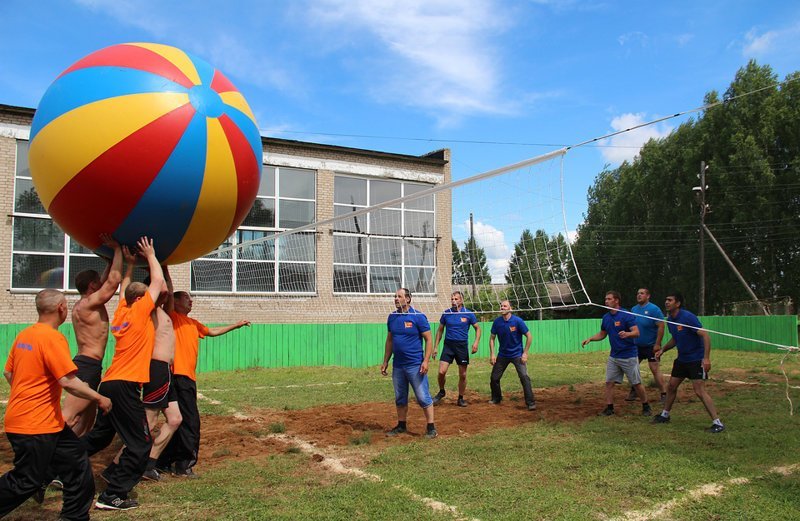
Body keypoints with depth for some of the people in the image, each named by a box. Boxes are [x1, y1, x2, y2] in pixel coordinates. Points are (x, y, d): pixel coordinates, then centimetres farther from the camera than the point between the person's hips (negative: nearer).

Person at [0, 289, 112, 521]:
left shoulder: (24, 334, 7)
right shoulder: (52, 337, -20)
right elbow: (68, 381, -25)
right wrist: (99, 399, -14)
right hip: (34, 425, -9)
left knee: (76, 460, 12)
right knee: (26, 482, 4)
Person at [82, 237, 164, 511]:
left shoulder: (121, 311, 11)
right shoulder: (139, 311, -8)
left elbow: (126, 288, 30)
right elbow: (158, 281, -1)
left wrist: (130, 263, 33)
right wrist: (150, 255, 11)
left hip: (109, 383, 9)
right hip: (125, 385, -9)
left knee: (99, 435, 24)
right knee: (141, 443, -2)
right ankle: (113, 495, -2)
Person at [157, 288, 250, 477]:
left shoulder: (193, 323, 22)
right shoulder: (172, 317, -3)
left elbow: (213, 331, 35)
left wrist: (236, 325, 35)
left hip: (189, 378, 9)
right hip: (178, 375, -9)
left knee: (180, 421, 15)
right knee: (190, 422, -7)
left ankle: (164, 463, 25)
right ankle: (184, 466, 2)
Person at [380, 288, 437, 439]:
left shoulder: (418, 317, -8)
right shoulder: (392, 317, 8)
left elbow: (428, 340, -8)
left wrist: (426, 361, -16)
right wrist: (385, 362, 14)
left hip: (415, 365, -6)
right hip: (397, 365, 6)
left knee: (423, 397, -2)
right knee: (400, 398, 14)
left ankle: (431, 428, 6)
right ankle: (401, 426, 27)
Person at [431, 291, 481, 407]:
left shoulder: (468, 314, -3)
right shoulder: (446, 313, 1)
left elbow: (477, 328, 6)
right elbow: (440, 330, 11)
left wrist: (476, 342, -10)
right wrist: (435, 347, 7)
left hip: (462, 346, 0)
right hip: (448, 345, 0)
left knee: (463, 375, 5)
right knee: (441, 372, -11)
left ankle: (460, 399, 22)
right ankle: (441, 392, 16)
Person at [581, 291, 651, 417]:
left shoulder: (626, 315, -15)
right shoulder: (606, 317, 7)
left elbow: (636, 332, -20)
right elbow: (602, 334, 18)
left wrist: (627, 334, -41)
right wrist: (590, 339, 3)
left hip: (629, 356, -6)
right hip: (613, 356, 6)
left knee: (636, 383, 3)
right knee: (609, 382, 3)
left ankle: (646, 406, 21)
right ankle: (609, 408, 13)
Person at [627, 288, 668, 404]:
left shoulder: (654, 309, -13)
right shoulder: (633, 309, 6)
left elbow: (661, 326, -16)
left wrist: (657, 344, -19)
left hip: (651, 345, -6)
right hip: (636, 345, 6)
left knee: (655, 370, -6)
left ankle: (664, 394, 4)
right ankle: (633, 392, 22)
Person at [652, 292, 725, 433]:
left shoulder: (687, 317, -21)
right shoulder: (670, 320, 4)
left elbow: (705, 335, -24)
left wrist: (706, 358, -30)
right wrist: (663, 350, 8)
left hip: (696, 359, -8)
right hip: (682, 359, 8)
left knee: (700, 391, -13)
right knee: (671, 386, 13)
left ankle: (717, 423, -7)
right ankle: (665, 415, 30)